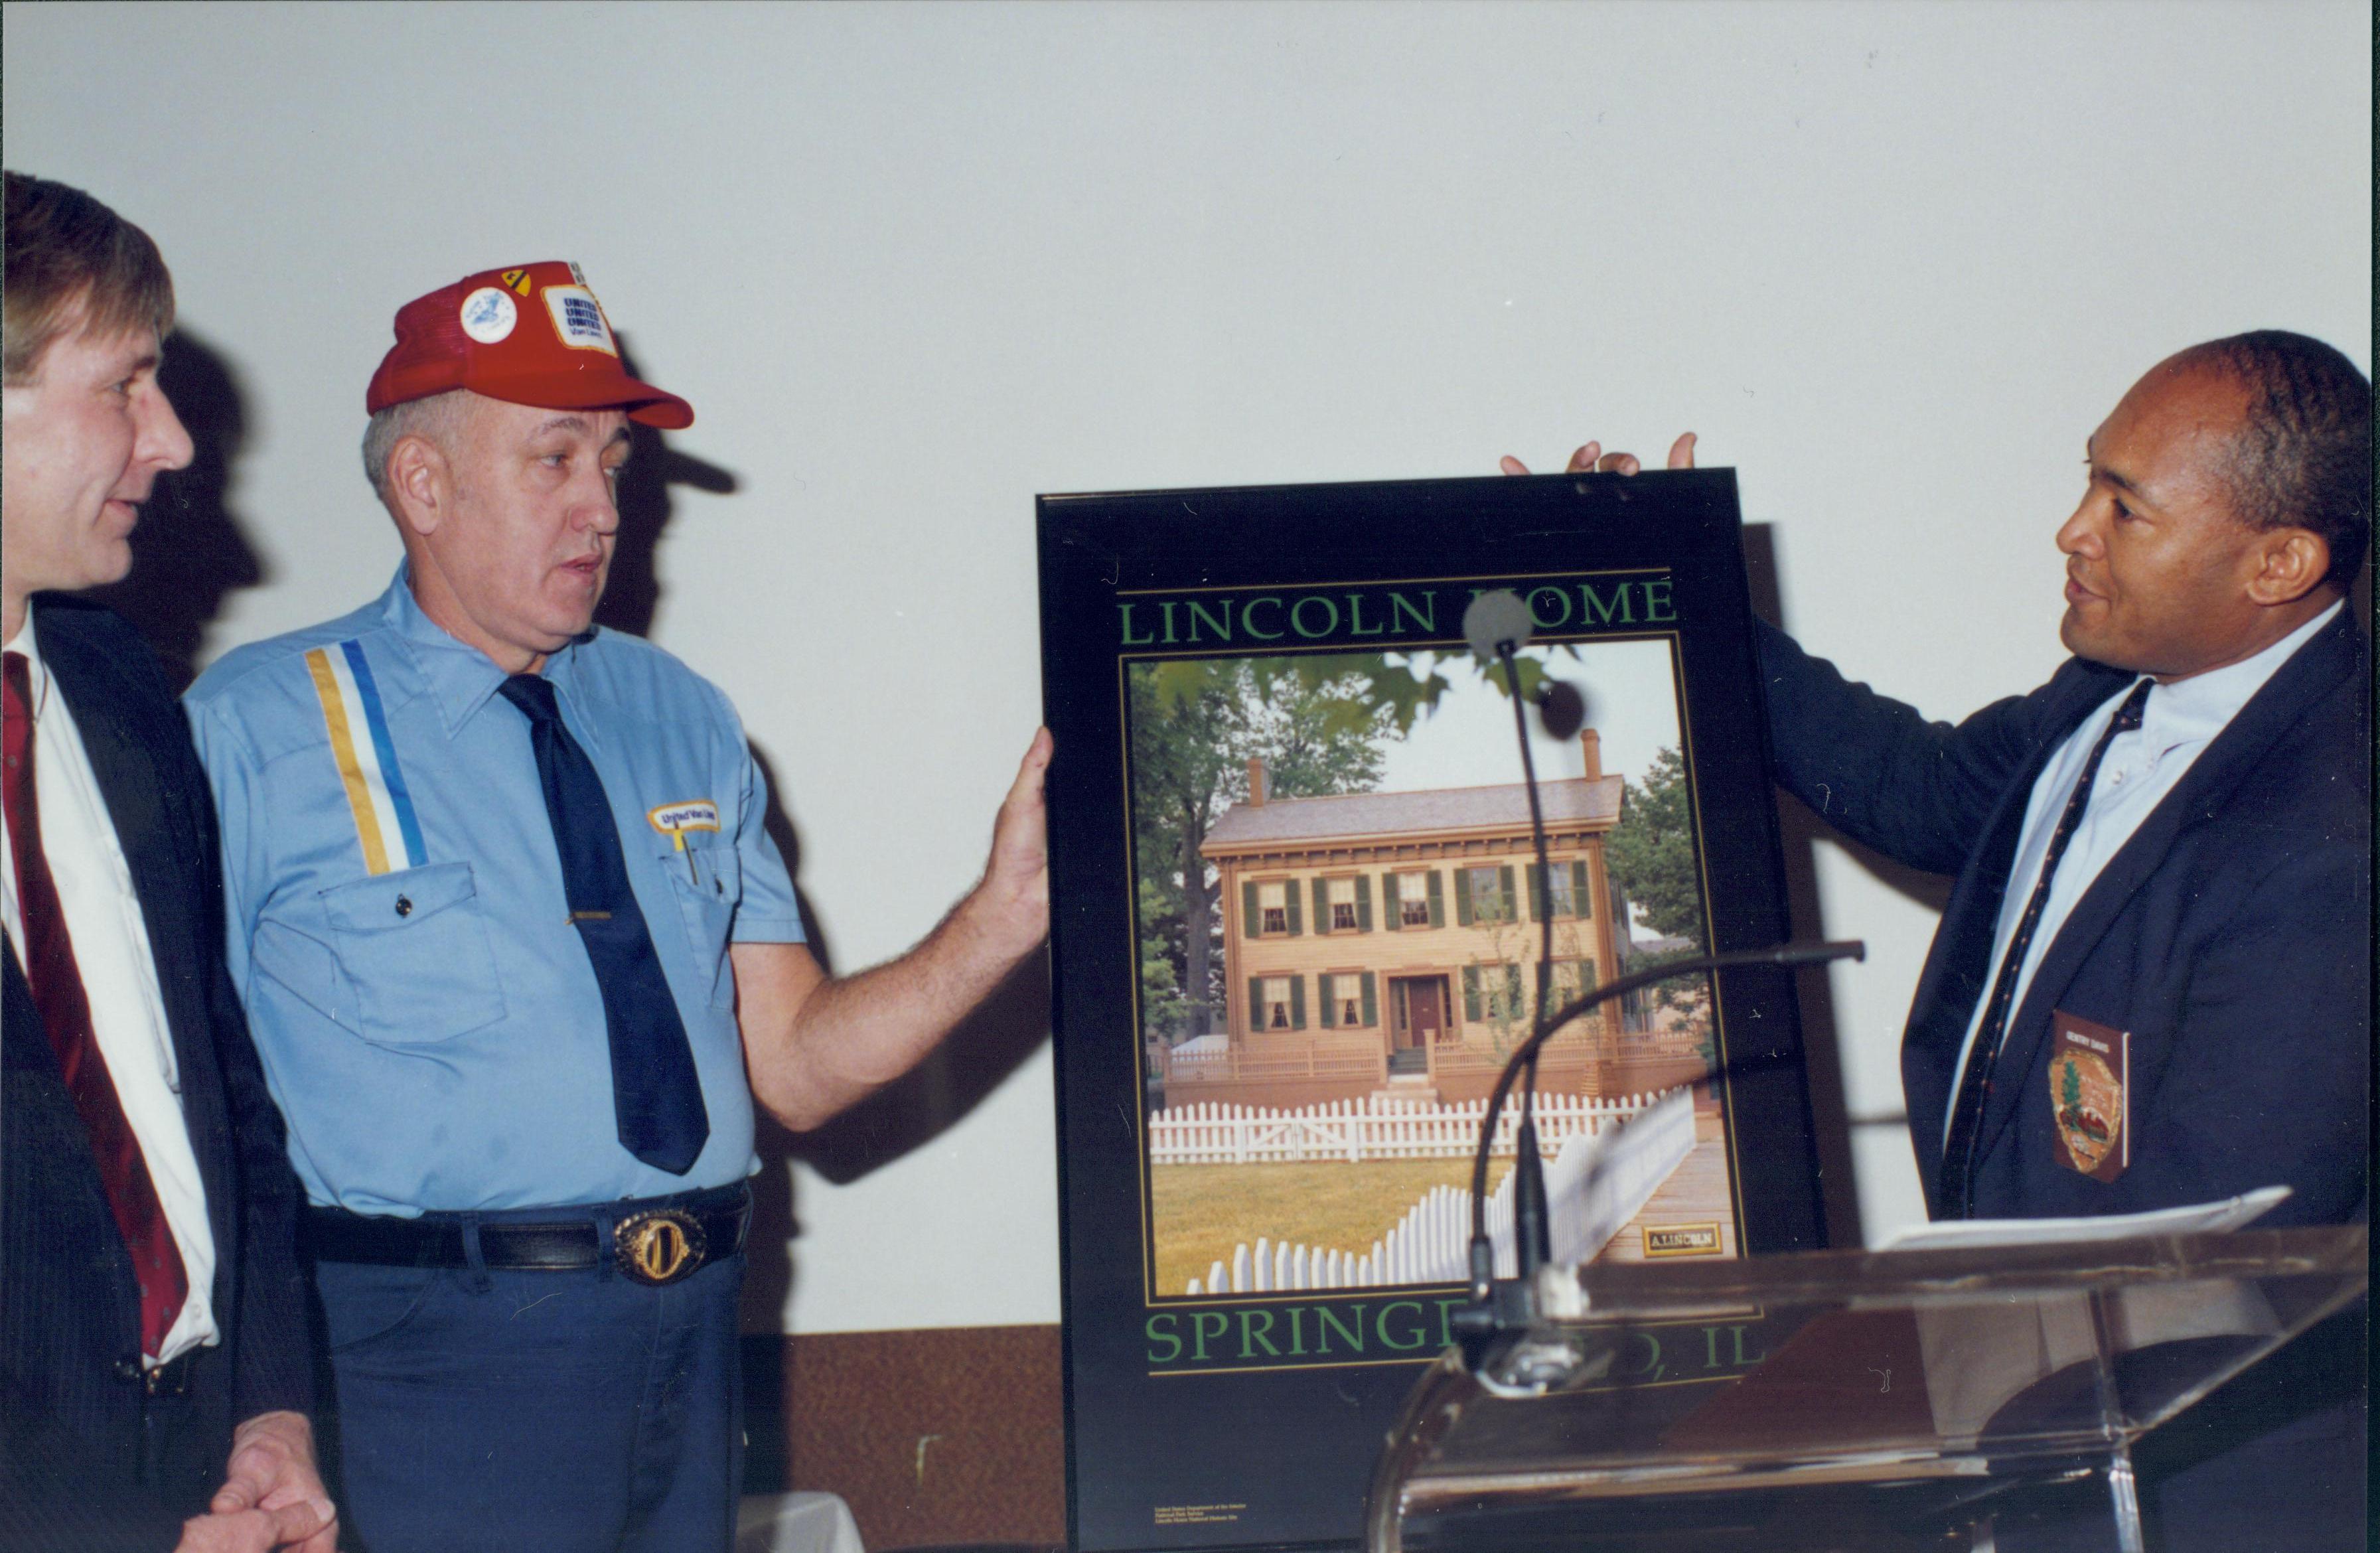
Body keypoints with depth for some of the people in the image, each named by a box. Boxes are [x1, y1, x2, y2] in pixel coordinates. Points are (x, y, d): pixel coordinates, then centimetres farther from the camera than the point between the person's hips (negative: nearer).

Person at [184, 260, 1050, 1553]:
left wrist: (1003, 917, -11)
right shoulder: (251, 735, -4)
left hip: (692, 1344, 4)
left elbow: (793, 1067, 3)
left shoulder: (683, 720, 8)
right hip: (434, 1353, -4)